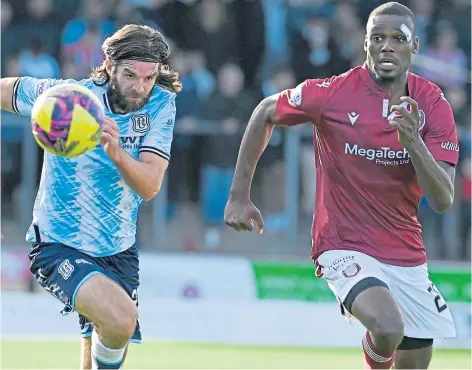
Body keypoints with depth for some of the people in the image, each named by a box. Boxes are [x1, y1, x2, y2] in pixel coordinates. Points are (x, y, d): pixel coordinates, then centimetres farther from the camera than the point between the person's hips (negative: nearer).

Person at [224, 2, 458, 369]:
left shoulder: (433, 104, -5)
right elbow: (264, 113, 6)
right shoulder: (332, 93, -13)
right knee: (388, 327, -31)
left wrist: (412, 141, -27)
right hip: (345, 247, -4)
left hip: (407, 256, 5)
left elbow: (443, 200, -11)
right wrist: (239, 195, 5)